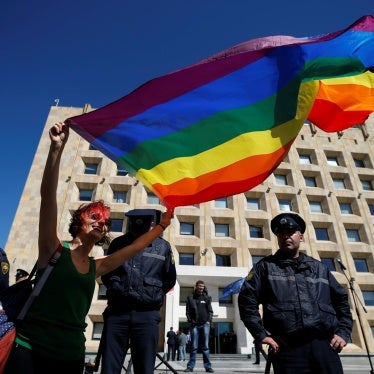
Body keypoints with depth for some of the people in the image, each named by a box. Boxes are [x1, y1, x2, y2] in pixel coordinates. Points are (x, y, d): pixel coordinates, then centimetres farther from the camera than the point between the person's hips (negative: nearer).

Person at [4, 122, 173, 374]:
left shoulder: (96, 267, 7)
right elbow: (48, 196, -18)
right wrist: (57, 148, -26)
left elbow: (136, 247, 16)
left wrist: (162, 225, 18)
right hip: (30, 350, -5)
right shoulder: (54, 249, -5)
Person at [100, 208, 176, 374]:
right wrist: (115, 290, 8)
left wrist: (153, 296, 6)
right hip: (116, 311, 2)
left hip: (147, 315, -1)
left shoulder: (163, 247, 0)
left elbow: (170, 280, 8)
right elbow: (105, 273, 17)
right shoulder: (118, 243, 5)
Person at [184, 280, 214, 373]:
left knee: (205, 346, 0)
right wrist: (190, 320, -5)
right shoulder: (190, 297, 8)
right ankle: (190, 366, 5)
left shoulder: (207, 297, 11)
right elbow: (187, 311, 7)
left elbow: (210, 311, 9)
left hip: (205, 324, 1)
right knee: (194, 346, 0)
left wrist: (209, 321, -2)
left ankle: (208, 366, 3)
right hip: (194, 324, 0)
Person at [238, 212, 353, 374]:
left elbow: (341, 299, 21)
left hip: (325, 346, 3)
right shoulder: (265, 266, 4)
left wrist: (343, 332, 9)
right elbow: (246, 300, -2)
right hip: (288, 348, -3)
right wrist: (261, 335, -7)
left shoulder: (319, 267, 16)